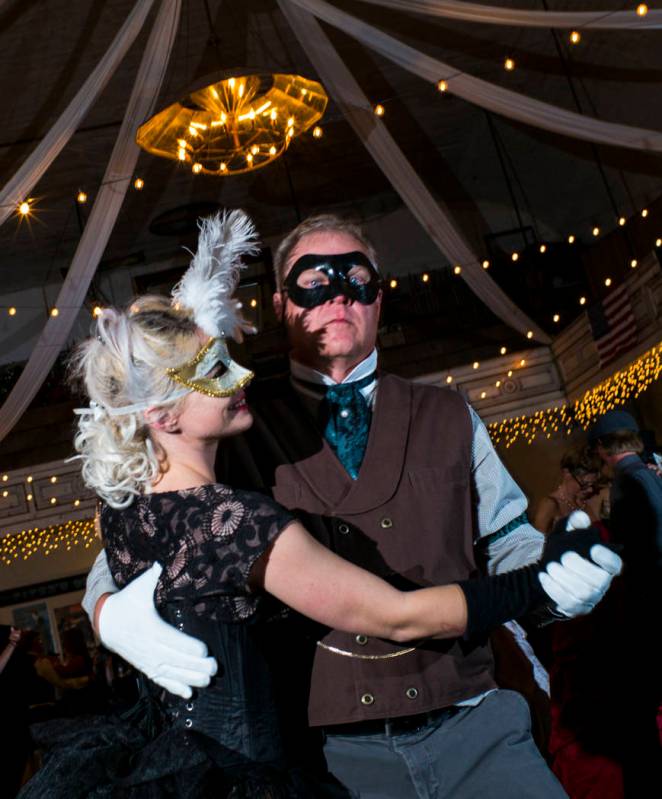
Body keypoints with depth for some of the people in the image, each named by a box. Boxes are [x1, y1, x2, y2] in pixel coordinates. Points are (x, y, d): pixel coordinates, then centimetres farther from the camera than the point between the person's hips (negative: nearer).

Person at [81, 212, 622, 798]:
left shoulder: (448, 418, 10)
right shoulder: (239, 432, 1)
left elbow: (504, 537, 13)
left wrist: (557, 573, -9)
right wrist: (114, 613, -20)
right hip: (331, 745, -1)